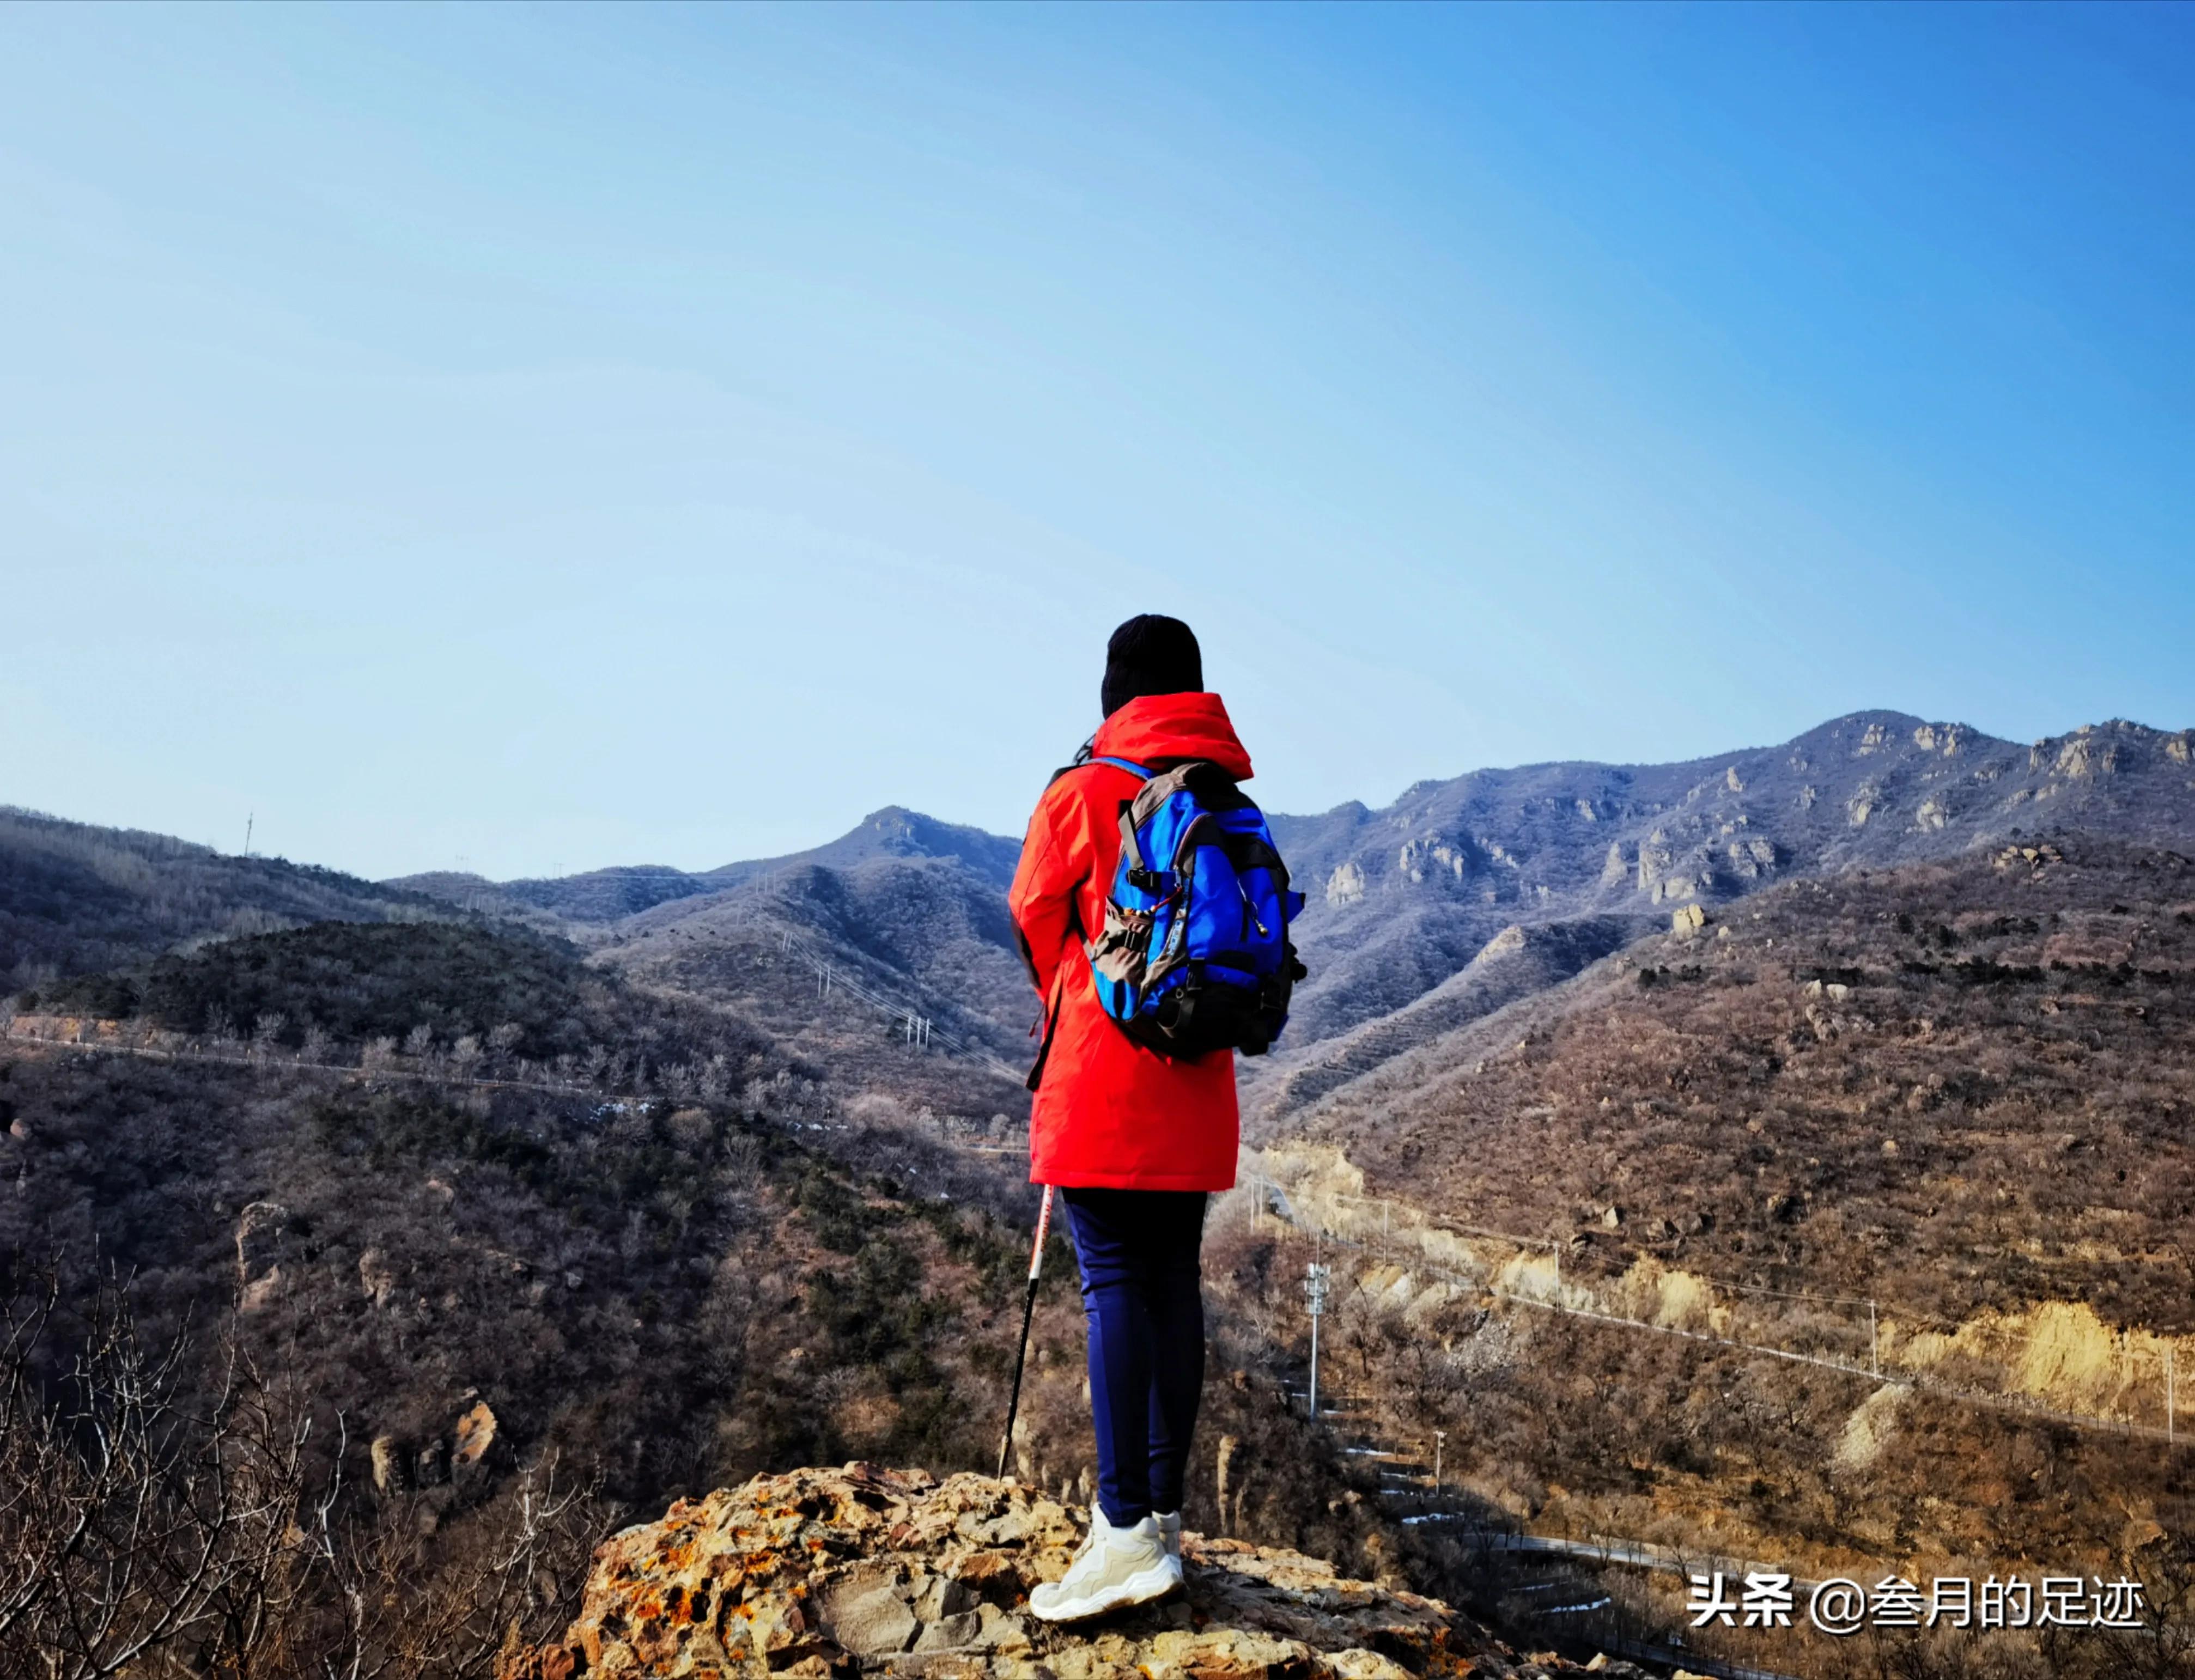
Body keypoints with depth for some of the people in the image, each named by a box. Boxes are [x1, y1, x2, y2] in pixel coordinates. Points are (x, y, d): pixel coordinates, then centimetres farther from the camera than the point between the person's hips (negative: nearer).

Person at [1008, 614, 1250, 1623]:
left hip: (1102, 1083, -5)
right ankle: (1163, 1512, 18)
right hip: (1197, 1087, 6)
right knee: (1173, 1281, 9)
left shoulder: (1083, 794, -6)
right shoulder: (1234, 807, 8)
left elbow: (1035, 918, 5)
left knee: (1114, 1284, -6)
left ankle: (1127, 1532, -7)